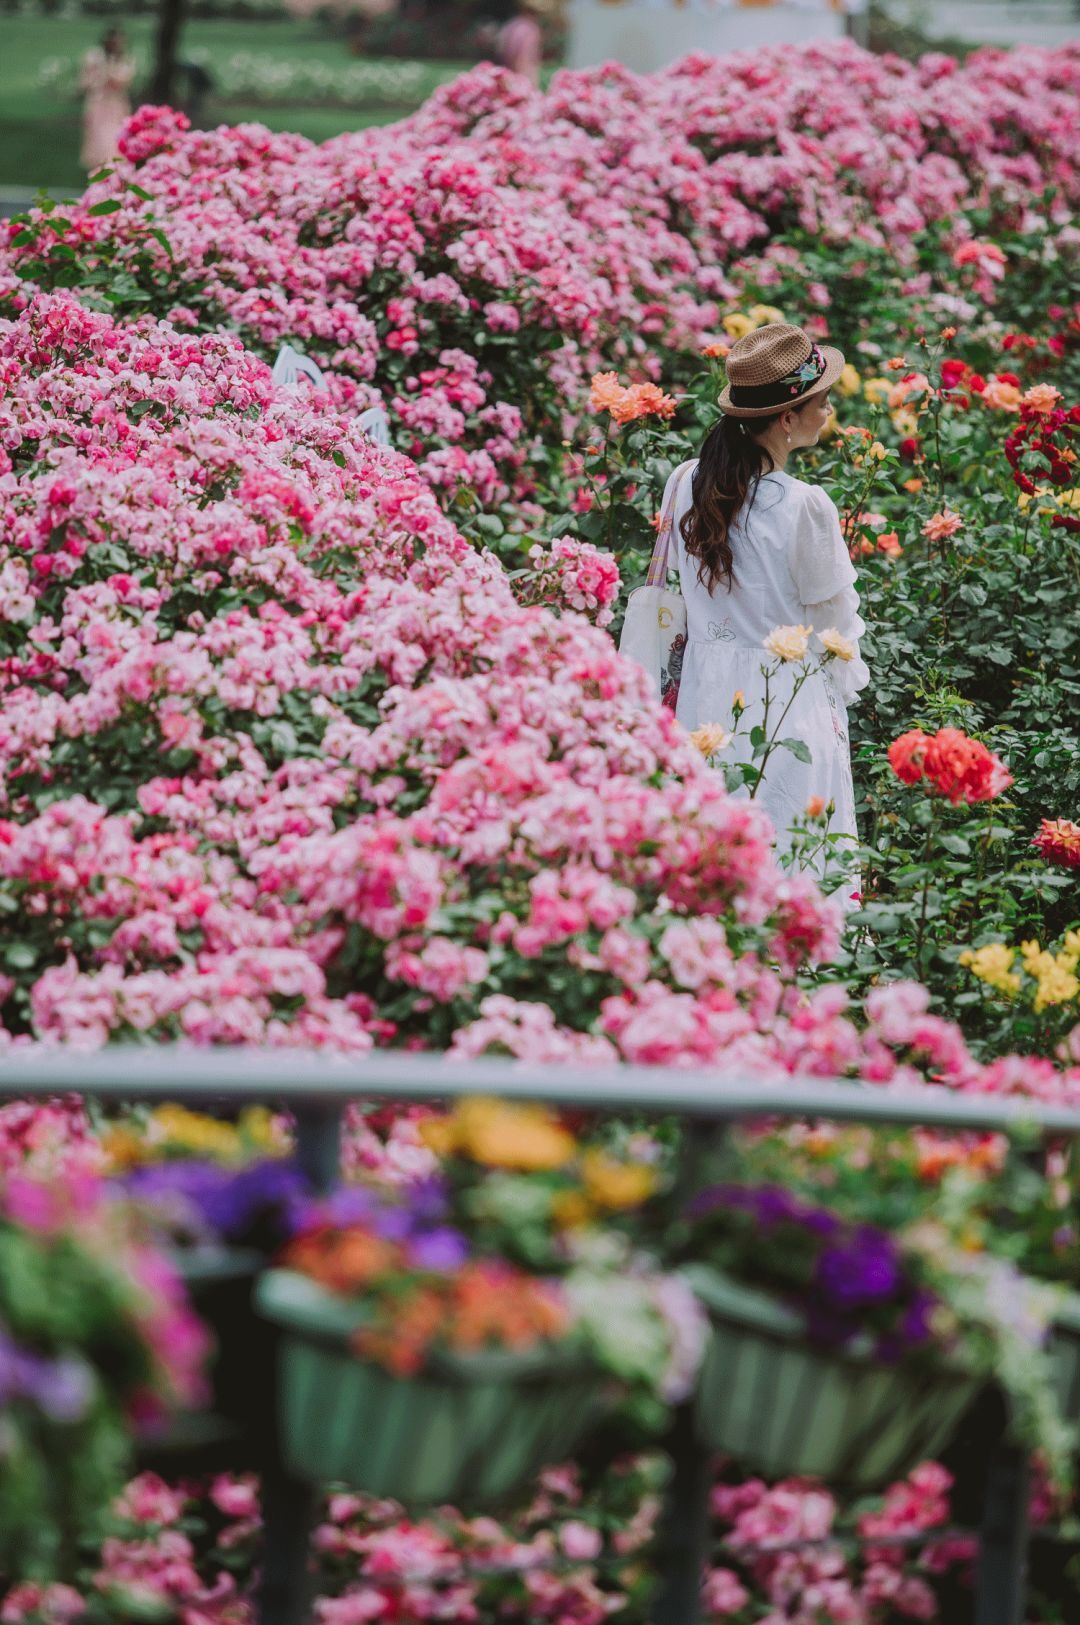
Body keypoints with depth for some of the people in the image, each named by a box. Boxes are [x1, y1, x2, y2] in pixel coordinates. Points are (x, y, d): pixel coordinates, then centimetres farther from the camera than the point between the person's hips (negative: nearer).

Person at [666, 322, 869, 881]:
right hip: (788, 702, -6)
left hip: (707, 692, 6)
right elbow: (833, 623, -8)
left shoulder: (685, 485, -4)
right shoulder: (805, 508, -21)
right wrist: (843, 685, 11)